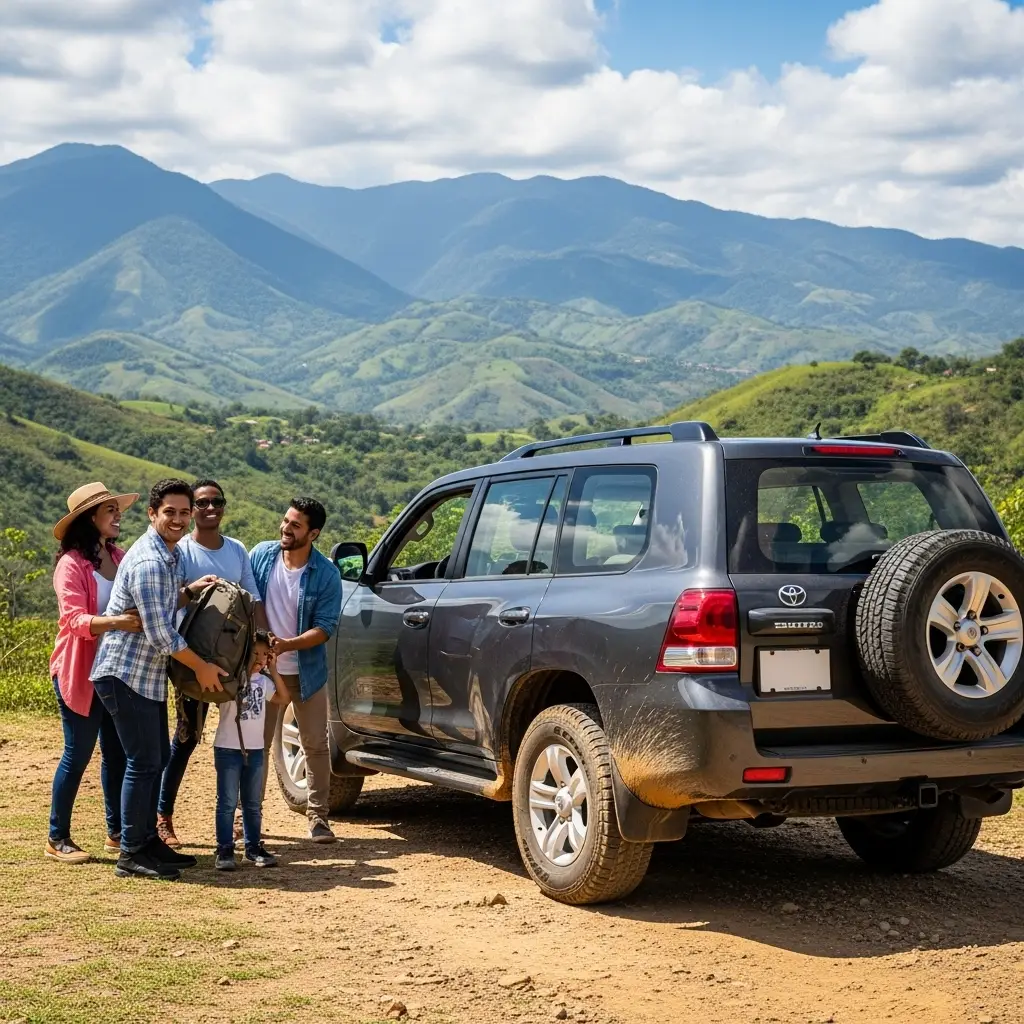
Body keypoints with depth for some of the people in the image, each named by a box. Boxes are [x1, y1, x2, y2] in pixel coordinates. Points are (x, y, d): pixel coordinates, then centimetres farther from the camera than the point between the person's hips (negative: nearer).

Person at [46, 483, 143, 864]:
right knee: (78, 754, 1)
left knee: (116, 753, 10)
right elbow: (73, 619, -22)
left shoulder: (120, 557, 5)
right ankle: (57, 839, 13)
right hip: (80, 673, -6)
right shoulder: (71, 564, -13)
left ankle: (116, 832, 21)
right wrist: (115, 621, -39)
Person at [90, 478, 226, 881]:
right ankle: (131, 854, 1)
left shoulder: (170, 555, 11)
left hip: (148, 674, 10)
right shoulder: (148, 563, -21)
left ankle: (149, 841, 22)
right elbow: (160, 634, -22)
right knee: (144, 762, -7)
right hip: (126, 673, -10)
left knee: (157, 759, 13)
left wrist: (189, 591, 8)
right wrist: (201, 667, -12)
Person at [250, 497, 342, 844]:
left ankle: (318, 817, 15)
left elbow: (325, 627, -14)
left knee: (315, 744, 4)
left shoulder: (326, 574, -13)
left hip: (306, 671, -1)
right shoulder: (261, 555, -6)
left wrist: (287, 645, -28)